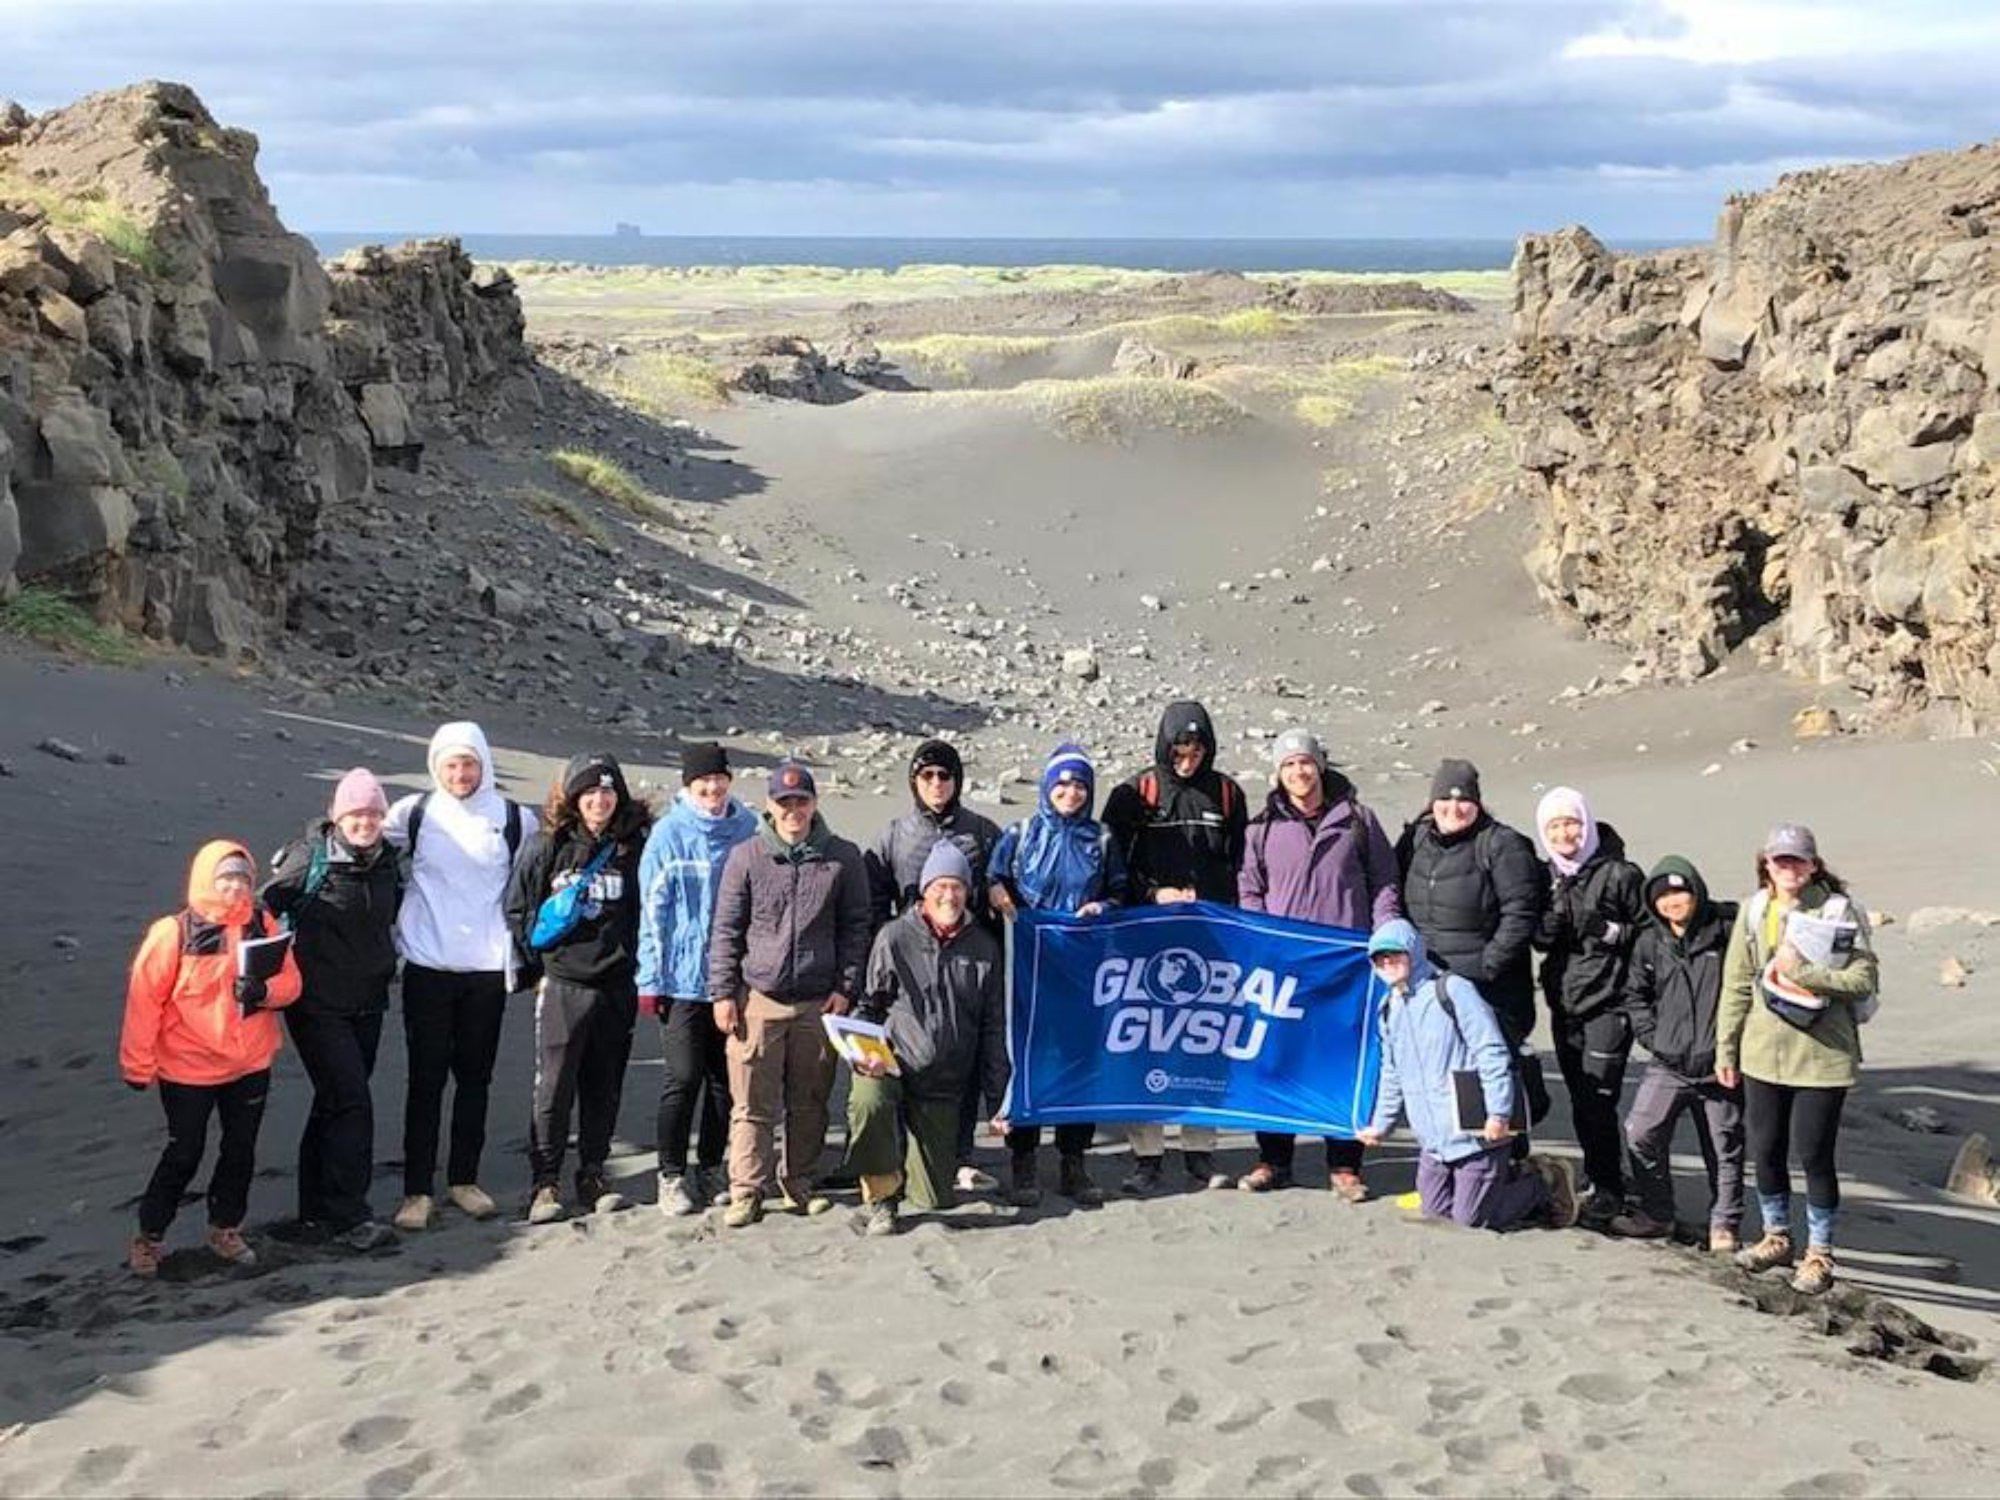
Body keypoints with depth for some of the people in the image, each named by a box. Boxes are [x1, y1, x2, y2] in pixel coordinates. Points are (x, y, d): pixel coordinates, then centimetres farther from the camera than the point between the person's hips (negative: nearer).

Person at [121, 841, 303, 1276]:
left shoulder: (263, 927, -1)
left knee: (241, 1151, 14)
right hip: (187, 1068, -4)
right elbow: (144, 997, -12)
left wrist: (264, 990, -23)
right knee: (184, 1154, 3)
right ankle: (149, 1237, 19)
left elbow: (291, 980, 1)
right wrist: (138, 1064, -10)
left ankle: (226, 1228, 32)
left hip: (250, 1064, 4)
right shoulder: (173, 933, -14)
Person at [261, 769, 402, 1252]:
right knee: (351, 1102, -13)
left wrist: (387, 961, 18)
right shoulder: (310, 857, -12)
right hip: (317, 1005, -6)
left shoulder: (387, 860, 6)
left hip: (367, 1003, 6)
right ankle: (347, 1216, -8)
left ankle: (317, 1212, 23)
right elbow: (266, 906, -8)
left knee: (335, 1103, 13)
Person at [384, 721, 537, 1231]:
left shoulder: (515, 819, 3)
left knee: (475, 1078, 10)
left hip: (488, 969, 1)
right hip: (427, 968, -1)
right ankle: (418, 1190, 5)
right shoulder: (414, 813, 0)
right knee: (426, 1080, 0)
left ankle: (464, 1180, 22)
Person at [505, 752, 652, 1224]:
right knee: (554, 1088, -3)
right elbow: (517, 910, 8)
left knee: (604, 1089, 9)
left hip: (616, 985, 2)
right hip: (562, 985, -2)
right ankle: (545, 1183, 6)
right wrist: (540, 960, 5)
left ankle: (594, 1176, 21)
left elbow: (647, 913, 12)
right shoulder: (547, 847, 0)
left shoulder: (634, 848, 4)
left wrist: (638, 967, 6)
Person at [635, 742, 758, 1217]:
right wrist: (651, 979, -6)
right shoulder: (669, 834, -4)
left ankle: (710, 1169, 22)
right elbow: (653, 910, -3)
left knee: (726, 1079, 10)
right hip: (685, 978, -3)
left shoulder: (748, 829, 5)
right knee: (683, 1079, -2)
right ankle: (672, 1175, 8)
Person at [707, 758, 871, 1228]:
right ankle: (747, 1192, 4)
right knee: (752, 1104, -2)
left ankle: (799, 1183, 24)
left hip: (819, 1001, 1)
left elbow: (855, 928, 8)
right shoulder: (745, 858, 1)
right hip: (757, 998, -1)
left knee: (810, 1102, 10)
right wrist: (723, 994, -1)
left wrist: (845, 988, 0)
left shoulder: (842, 858, 4)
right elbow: (726, 931, 4)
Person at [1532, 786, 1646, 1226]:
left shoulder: (1619, 873, -6)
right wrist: (1548, 925, -6)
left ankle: (1609, 1191, 1)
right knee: (1579, 1099, 11)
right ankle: (1598, 1180, 23)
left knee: (1598, 1100, -10)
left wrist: (1610, 931, -17)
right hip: (1564, 1003, 6)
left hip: (1607, 1002, -6)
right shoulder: (1547, 876, 12)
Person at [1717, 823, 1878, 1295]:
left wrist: (1802, 973, -22)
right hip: (1763, 1053, 5)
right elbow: (1737, 984, 9)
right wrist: (1726, 1048, 9)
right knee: (1765, 1150, 13)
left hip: (1823, 1056, -4)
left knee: (1814, 1155, 2)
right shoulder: (1754, 911, 5)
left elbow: (1864, 978, -14)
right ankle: (1777, 1238, 34)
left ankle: (1819, 1253, 18)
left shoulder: (1840, 910, -9)